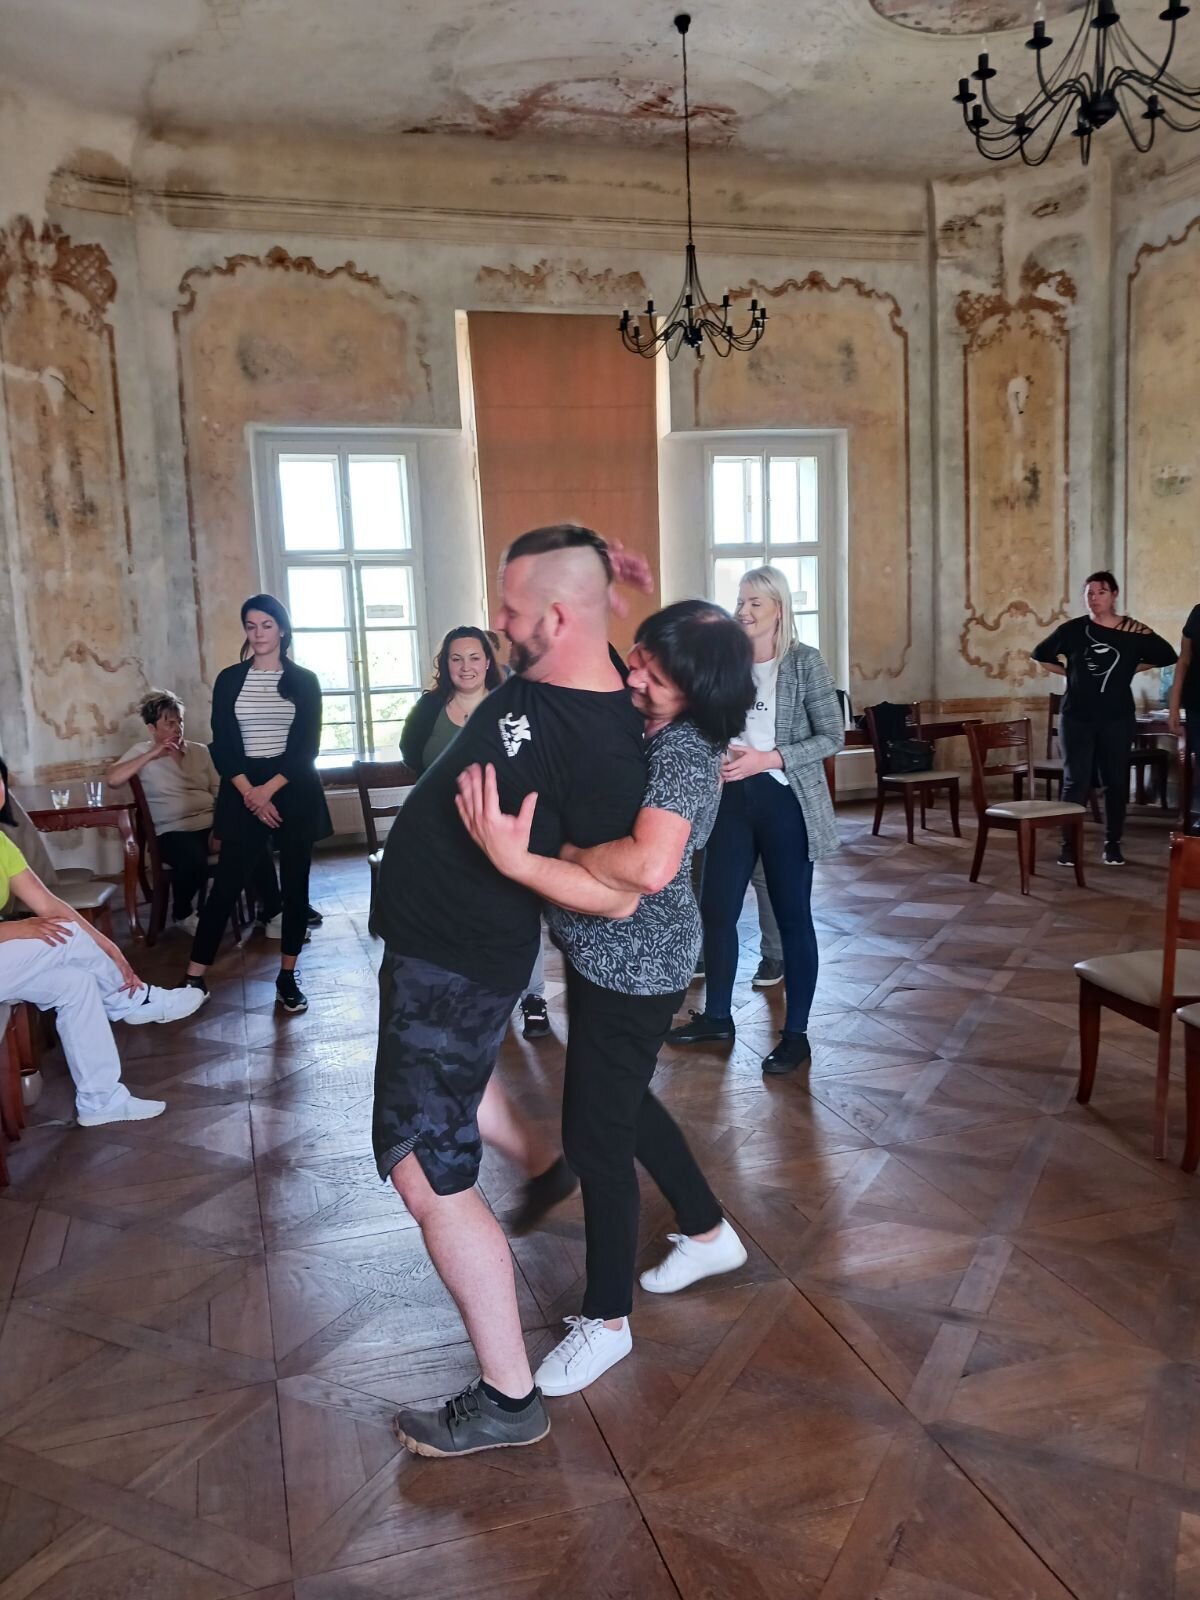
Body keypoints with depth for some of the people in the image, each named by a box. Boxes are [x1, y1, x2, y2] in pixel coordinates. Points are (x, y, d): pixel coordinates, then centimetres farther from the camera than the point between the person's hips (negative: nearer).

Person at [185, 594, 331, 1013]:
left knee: (295, 884, 4)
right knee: (226, 883, -2)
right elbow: (222, 746, 0)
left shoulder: (304, 681, 3)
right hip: (243, 794, 0)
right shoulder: (229, 680, 6)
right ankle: (195, 976, 4)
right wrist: (250, 793, -11)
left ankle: (287, 977, 14)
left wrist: (268, 789, -12)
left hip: (294, 793, 0)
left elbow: (307, 747, -3)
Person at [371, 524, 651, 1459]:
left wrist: (517, 859, -28)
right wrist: (599, 569, 2)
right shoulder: (557, 670, -3)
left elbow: (617, 896, -24)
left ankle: (509, 1401, 9)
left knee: (427, 1177, -5)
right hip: (426, 933, 10)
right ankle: (545, 1165, 56)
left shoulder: (602, 750, -28)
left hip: (459, 958, -10)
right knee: (451, 1069, 35)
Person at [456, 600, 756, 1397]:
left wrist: (537, 856, -33)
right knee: (623, 1102, 24)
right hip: (611, 952, 10)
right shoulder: (645, 725, -1)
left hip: (633, 964, -10)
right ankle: (710, 1233, 46)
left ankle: (607, 1321, 24)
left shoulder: (682, 751, -28)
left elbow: (649, 867, -45)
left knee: (595, 1134, 3)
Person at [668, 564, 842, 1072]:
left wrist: (769, 759, -19)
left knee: (792, 916, 4)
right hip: (733, 796, 5)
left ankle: (796, 1035, 15)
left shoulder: (804, 661, -7)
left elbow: (832, 736, -10)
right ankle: (717, 1015, 27)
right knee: (715, 907, 9)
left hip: (785, 800, -5)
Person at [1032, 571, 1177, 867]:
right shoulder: (1072, 629, -3)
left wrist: (1130, 669, 5)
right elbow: (1041, 655, 11)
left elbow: (1167, 656, 12)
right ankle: (1069, 844, 4)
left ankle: (1112, 844, 17)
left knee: (1116, 781, 6)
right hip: (1077, 717, -1)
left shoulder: (1134, 632, -1)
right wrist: (1070, 673, 4)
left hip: (1117, 718, 1)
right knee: (1076, 781, -3)